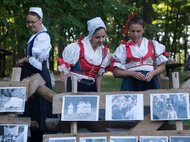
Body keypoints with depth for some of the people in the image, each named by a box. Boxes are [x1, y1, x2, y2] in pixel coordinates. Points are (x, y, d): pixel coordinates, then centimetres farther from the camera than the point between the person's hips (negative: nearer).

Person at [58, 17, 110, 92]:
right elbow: (64, 70, -8)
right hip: (75, 86, -5)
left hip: (92, 88, 5)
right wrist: (65, 92, -13)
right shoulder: (78, 48, -12)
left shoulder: (104, 52, 5)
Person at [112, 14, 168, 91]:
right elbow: (116, 72, 2)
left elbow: (162, 66, 13)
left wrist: (153, 73, -7)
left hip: (150, 82, 2)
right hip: (131, 85, -1)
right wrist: (133, 73, -13)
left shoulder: (153, 44, 9)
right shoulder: (123, 47, 4)